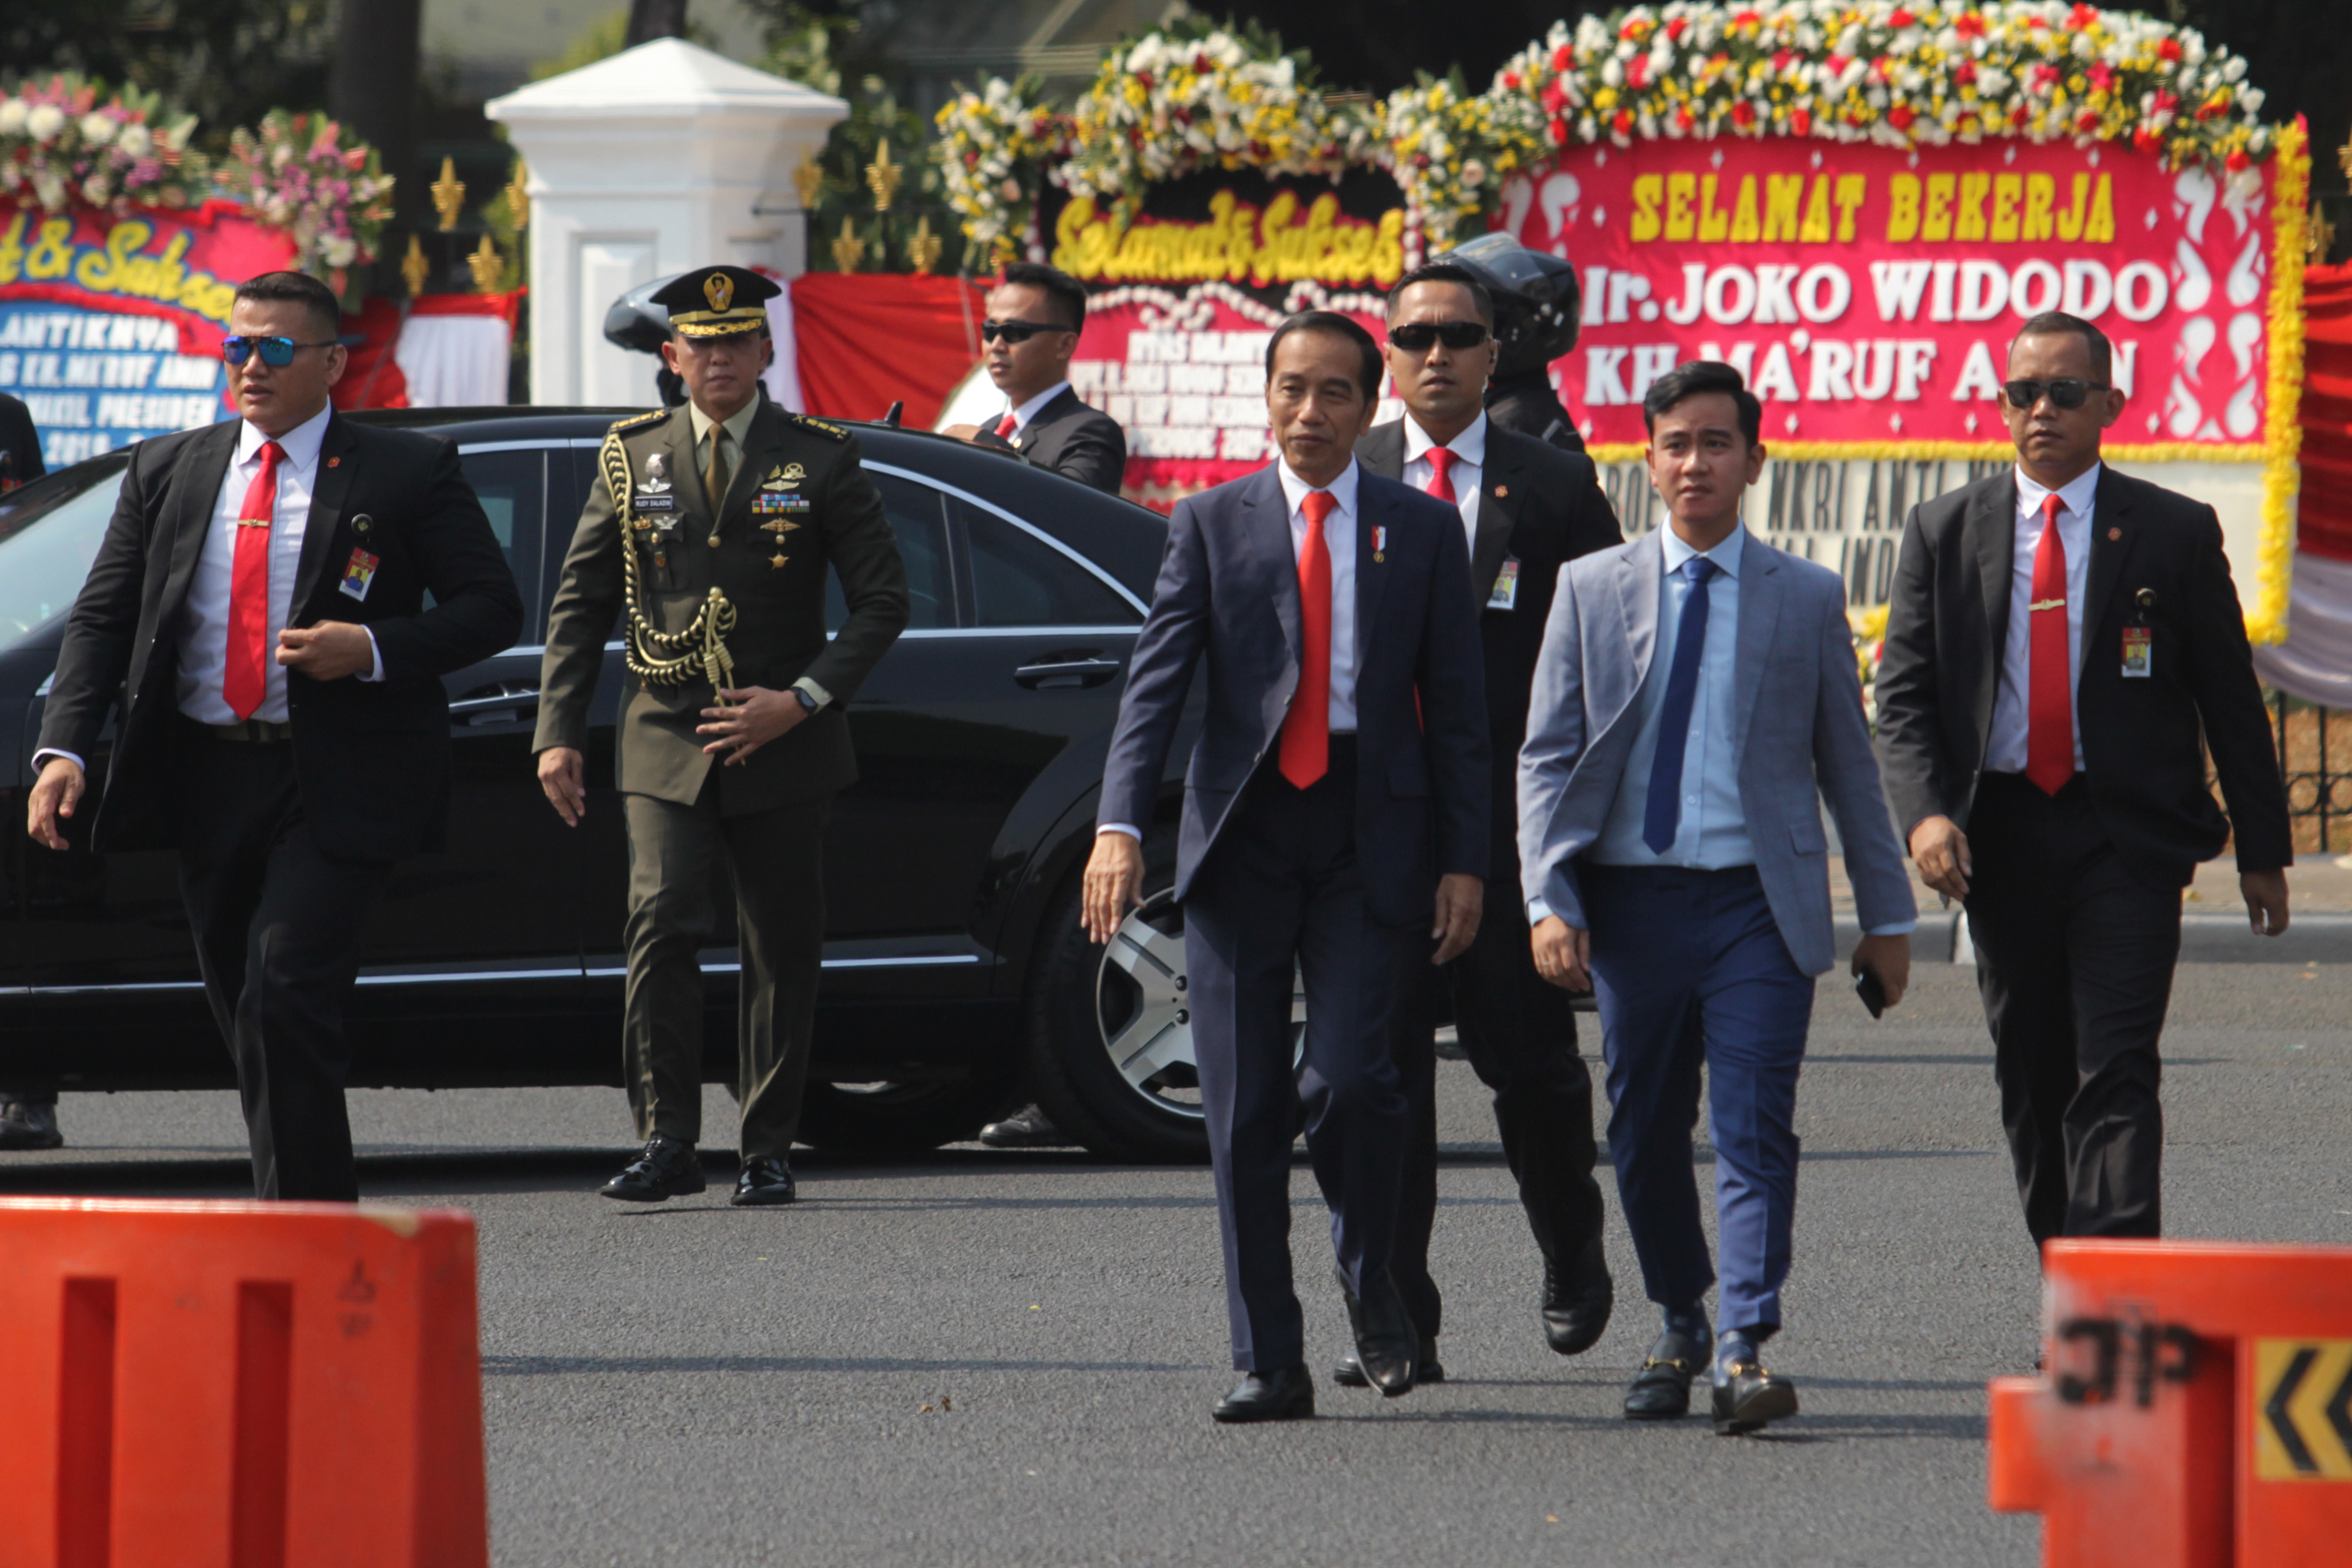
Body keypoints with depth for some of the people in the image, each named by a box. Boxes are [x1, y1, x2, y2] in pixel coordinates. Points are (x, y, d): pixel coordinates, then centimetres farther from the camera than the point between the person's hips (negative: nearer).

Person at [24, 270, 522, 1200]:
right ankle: (318, 1210, 23)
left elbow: (492, 608, -1)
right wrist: (65, 748, -6)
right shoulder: (168, 472, 11)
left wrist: (374, 650, -17)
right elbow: (102, 617, 8)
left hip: (339, 788, -5)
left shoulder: (408, 474, 0)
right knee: (242, 1010, 11)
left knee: (285, 995, -17)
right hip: (207, 777, 5)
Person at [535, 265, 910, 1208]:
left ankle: (769, 1152, 14)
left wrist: (805, 699, -11)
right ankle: (666, 1142, -14)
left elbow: (884, 600, 1)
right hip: (666, 742, 0)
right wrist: (558, 733, 1)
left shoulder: (820, 460, 3)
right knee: (662, 924, -16)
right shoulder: (632, 459, 8)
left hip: (782, 747, 0)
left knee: (782, 952, 4)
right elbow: (580, 605, 10)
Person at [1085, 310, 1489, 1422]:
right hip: (1243, 833, 1)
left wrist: (1463, 862, 0)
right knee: (1244, 1112, 0)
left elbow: (1457, 707, 8)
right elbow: (1156, 681, -3)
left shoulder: (1421, 532, 8)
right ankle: (1268, 1362, 6)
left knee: (1348, 1081, -15)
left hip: (1372, 842, -1)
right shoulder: (1212, 524, 7)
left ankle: (1371, 1284, 12)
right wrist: (1120, 824, -16)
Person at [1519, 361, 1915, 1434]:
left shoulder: (1807, 599, 7)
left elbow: (1848, 763, 11)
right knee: (1646, 1133, 9)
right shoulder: (1592, 591, 8)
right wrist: (1549, 900, -7)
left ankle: (1746, 1349, -17)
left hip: (1760, 902, -2)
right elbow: (1547, 758, 5)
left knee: (1754, 1129, -11)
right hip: (1632, 895, 2)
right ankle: (1680, 1330, 27)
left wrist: (1886, 916, 10)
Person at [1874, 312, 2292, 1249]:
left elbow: (2230, 700, 6)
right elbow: (1904, 694, 5)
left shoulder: (2174, 535, 3)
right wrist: (1925, 813, -12)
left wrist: (2262, 849, 5)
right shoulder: (1944, 534, 8)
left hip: (2126, 838, -3)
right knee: (2032, 1081, 9)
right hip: (1999, 840, 3)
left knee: (2116, 1076, -14)